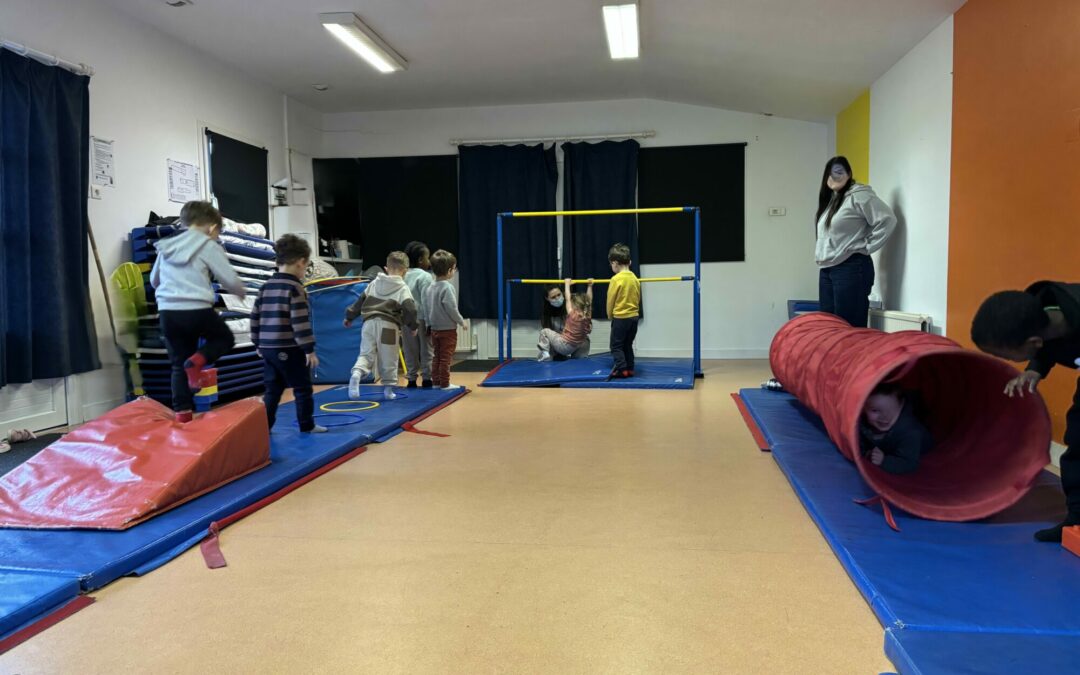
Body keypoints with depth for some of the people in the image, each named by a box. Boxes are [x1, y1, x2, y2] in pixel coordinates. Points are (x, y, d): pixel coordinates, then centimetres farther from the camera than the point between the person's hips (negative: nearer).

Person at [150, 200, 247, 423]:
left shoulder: (166, 246, 16)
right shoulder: (208, 247, -1)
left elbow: (154, 280, 28)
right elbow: (230, 280, -3)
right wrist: (242, 291, 19)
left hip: (168, 312, 5)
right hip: (197, 311, -5)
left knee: (179, 365, 14)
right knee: (224, 338, 22)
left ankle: (182, 412, 9)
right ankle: (197, 360, -6)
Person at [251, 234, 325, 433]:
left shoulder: (266, 286, 10)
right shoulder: (295, 288, -12)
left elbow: (255, 316, 13)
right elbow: (300, 322, -18)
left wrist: (258, 344, 22)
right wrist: (309, 349, -14)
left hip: (268, 347, 7)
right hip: (290, 349, -7)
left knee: (272, 389, 13)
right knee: (303, 389, 6)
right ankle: (307, 425, 13)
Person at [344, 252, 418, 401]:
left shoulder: (374, 284, 15)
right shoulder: (402, 288, 0)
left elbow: (360, 300, 20)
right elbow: (410, 309, -11)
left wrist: (349, 316, 32)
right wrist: (412, 326, 5)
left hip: (369, 323, 3)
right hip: (388, 326, -3)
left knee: (366, 354, 6)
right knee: (388, 359, 7)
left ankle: (357, 373, -22)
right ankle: (388, 389, 13)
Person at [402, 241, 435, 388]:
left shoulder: (403, 276, 5)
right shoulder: (425, 276, -11)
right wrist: (430, 322, -12)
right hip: (421, 318, -5)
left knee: (410, 351, 11)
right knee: (426, 350, 6)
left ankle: (411, 378, 14)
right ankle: (426, 378, 8)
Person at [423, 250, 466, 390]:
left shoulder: (429, 288, 5)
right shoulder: (448, 287, -18)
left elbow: (426, 308, 9)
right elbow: (451, 308, -20)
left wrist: (429, 323, 18)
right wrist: (461, 321, -7)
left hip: (434, 329, 7)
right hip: (448, 329, -7)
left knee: (437, 356, 15)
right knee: (446, 357, 1)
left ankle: (436, 381, 19)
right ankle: (444, 383, 5)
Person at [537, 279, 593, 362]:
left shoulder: (572, 314, -18)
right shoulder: (588, 316, -5)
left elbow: (568, 298, -9)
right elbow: (588, 300, 7)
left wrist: (567, 284, 1)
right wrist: (590, 286, 13)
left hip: (564, 347, -6)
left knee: (545, 331, 7)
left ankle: (545, 352, -2)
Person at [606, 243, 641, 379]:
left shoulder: (616, 279, -15)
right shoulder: (635, 278, 4)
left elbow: (610, 300, -7)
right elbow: (638, 298, 11)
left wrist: (610, 315, 7)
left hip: (620, 317, -7)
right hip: (634, 316, 7)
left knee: (616, 346, 3)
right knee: (628, 345, 17)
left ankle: (622, 369, -3)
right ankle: (630, 369, 19)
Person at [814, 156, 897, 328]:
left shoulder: (858, 195, -8)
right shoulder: (829, 199, 18)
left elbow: (888, 220, -15)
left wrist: (867, 247, -12)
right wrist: (821, 255, 12)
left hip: (851, 268, -9)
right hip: (826, 269, 9)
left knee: (850, 326, -8)